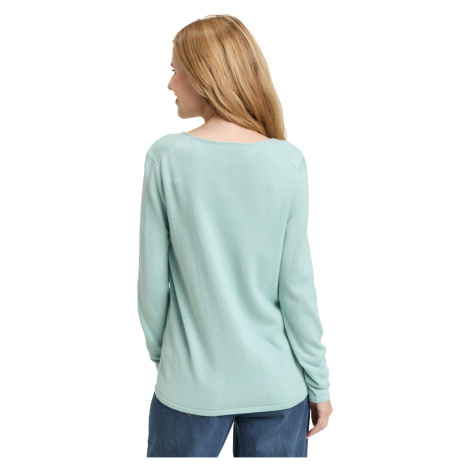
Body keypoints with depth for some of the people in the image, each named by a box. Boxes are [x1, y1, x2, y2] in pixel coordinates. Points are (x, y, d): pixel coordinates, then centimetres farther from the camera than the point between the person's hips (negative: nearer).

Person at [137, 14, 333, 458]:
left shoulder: (166, 157, -11)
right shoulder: (288, 162, -10)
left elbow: (153, 280, -6)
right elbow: (296, 287, -8)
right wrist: (319, 383, 3)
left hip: (190, 385, 0)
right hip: (276, 384, 1)